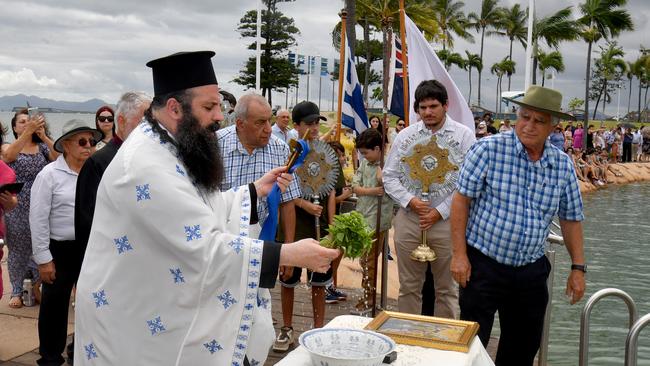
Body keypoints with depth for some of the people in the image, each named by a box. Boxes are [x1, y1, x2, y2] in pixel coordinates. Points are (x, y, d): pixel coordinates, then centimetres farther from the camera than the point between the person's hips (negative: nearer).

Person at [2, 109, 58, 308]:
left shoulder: (42, 147, 7)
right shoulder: (8, 147, 5)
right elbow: (9, 155, -21)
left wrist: (44, 136, -19)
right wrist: (29, 131, -30)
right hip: (17, 207, -1)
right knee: (18, 248, 7)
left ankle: (38, 286, 17)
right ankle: (17, 291, 18)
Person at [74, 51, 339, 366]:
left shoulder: (168, 150, 7)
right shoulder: (146, 165, -27)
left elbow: (205, 211, 14)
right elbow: (206, 248, -30)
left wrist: (256, 190, 4)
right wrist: (290, 254, -30)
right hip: (135, 327, -9)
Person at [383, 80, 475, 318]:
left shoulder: (464, 136, -1)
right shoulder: (405, 136, 7)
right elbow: (390, 176, 8)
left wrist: (440, 212, -10)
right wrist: (410, 200, -9)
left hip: (447, 220, -2)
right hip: (408, 218, 2)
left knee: (446, 288, 7)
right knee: (409, 286, 11)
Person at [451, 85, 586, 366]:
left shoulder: (562, 165, 2)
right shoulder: (488, 150, -11)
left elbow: (571, 219, 10)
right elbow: (461, 199, -10)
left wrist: (578, 268, 7)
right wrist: (459, 254, -13)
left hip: (531, 271, 5)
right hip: (483, 265, -4)